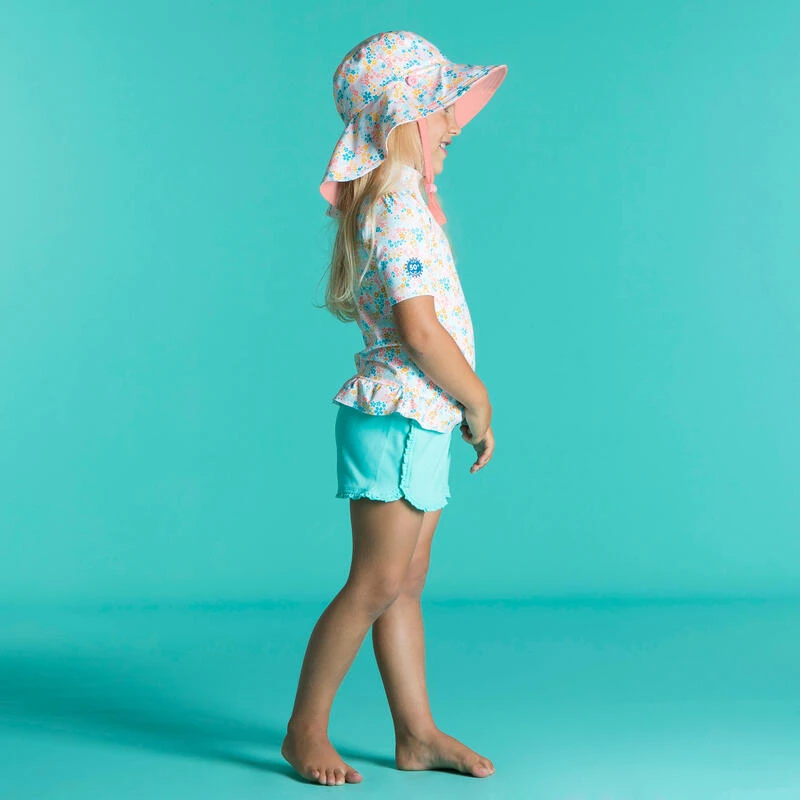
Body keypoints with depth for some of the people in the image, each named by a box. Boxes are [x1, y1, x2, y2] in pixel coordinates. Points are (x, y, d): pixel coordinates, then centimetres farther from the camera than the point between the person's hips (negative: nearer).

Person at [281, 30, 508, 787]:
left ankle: (417, 733, 21)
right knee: (377, 583, -4)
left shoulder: (387, 206, 13)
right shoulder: (400, 211, -18)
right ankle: (305, 729, 10)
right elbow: (421, 331, -22)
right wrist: (479, 401, -11)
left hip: (418, 421, 10)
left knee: (406, 584, 12)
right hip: (398, 418, -10)